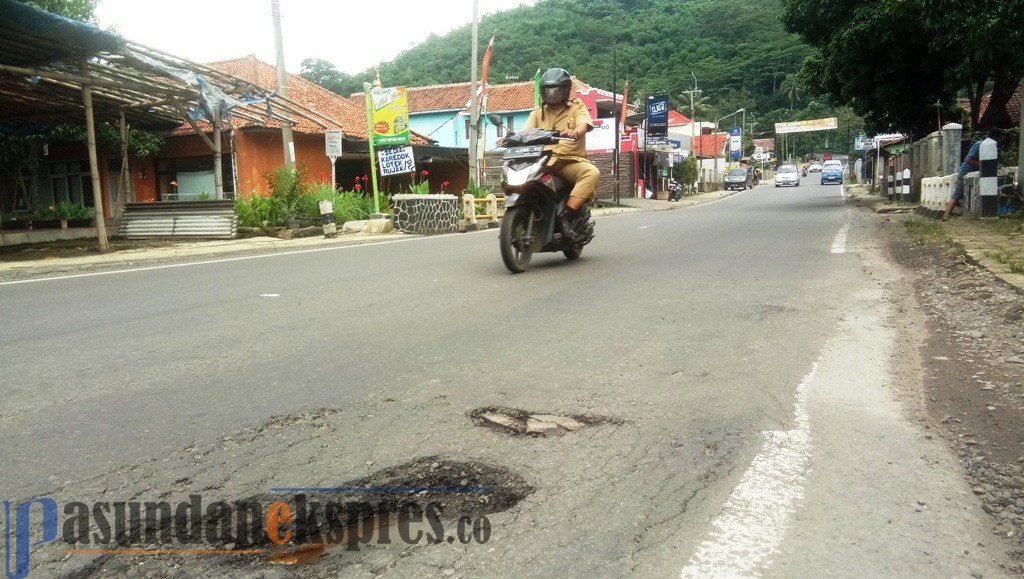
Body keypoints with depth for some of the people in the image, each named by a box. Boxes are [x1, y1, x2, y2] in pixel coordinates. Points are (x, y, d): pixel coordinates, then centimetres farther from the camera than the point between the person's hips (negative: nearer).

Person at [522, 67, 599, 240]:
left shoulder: (577, 106, 9)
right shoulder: (538, 112, 19)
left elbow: (584, 125, -10)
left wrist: (574, 132, -35)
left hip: (571, 160, -2)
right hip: (543, 161, 2)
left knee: (591, 173, -34)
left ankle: (565, 216, -37)